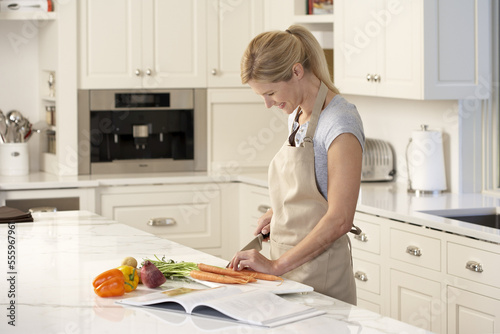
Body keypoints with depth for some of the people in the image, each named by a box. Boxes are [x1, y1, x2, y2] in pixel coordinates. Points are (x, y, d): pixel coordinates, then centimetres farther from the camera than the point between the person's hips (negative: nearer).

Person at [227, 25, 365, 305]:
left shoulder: (340, 122, -17)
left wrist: (277, 265, -20)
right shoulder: (298, 116, 10)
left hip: (320, 278, -8)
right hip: (288, 269, 8)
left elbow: (339, 220, -21)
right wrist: (277, 213, 6)